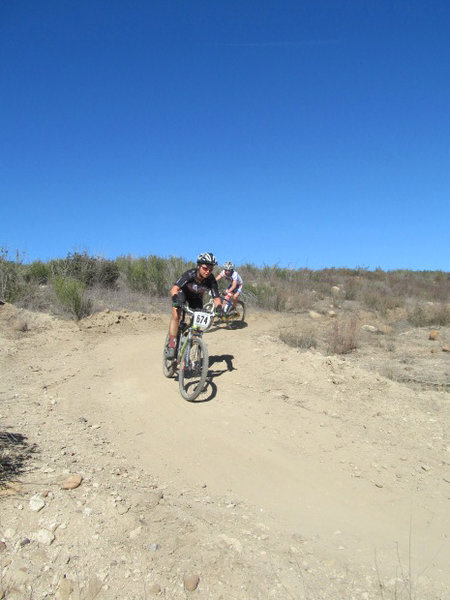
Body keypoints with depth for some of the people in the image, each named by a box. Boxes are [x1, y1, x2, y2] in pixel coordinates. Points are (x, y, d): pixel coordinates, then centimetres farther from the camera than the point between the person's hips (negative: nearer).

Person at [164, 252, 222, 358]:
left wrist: (219, 309, -46)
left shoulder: (211, 280, -30)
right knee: (176, 315, -25)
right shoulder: (190, 274, -38)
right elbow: (174, 289, -46)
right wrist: (176, 299, -65)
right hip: (182, 292, -3)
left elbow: (216, 298, -25)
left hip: (196, 297, 3)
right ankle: (171, 346, -20)